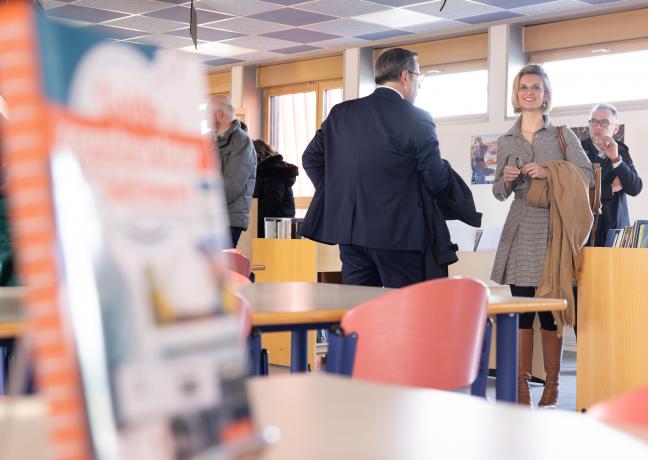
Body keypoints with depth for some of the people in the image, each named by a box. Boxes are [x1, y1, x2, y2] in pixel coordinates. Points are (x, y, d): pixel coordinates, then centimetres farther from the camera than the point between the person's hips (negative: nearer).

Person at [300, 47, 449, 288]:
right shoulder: (417, 119, -8)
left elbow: (311, 158, 12)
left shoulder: (340, 113, 7)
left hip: (349, 231, 5)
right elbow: (436, 181, -7)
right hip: (398, 233, -5)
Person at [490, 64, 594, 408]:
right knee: (521, 311, 2)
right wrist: (506, 179, -6)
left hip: (555, 231, -2)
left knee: (550, 311, -2)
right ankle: (522, 387, 8)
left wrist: (549, 173, -15)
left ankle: (551, 387, 9)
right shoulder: (505, 142, 12)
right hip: (521, 233, 2)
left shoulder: (562, 135, 5)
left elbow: (587, 175, -3)